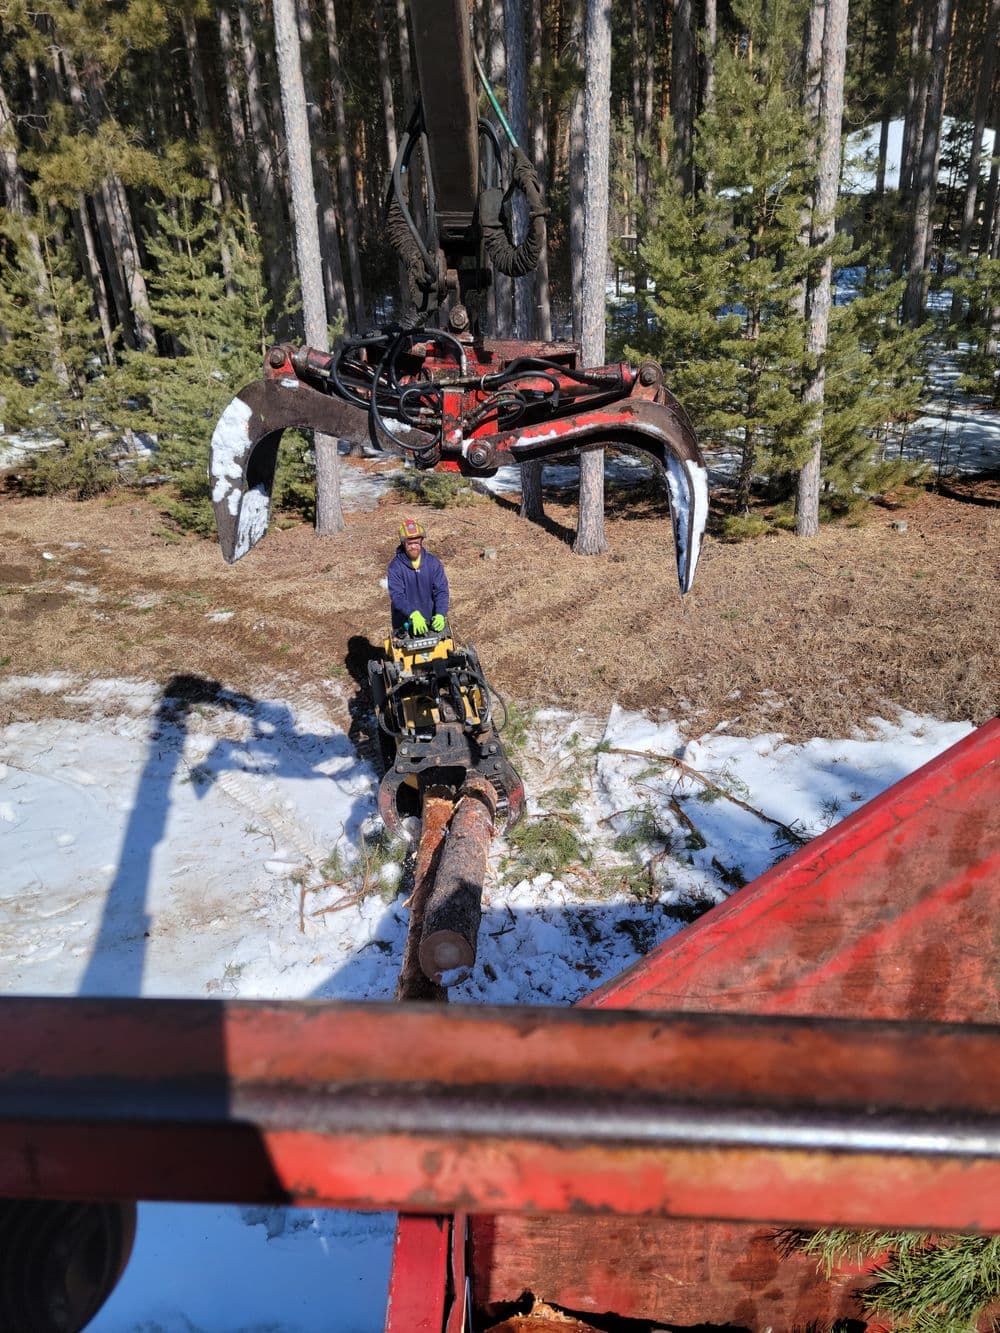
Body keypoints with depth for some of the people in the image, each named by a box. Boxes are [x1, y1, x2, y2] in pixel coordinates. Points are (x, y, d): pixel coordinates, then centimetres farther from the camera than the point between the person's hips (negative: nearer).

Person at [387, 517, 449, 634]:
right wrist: (413, 614, -37)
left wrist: (440, 614, -26)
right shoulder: (395, 566, -12)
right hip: (403, 624, -2)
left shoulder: (433, 563, -4)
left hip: (430, 622, 2)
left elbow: (441, 591, -9)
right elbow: (397, 596, -21)